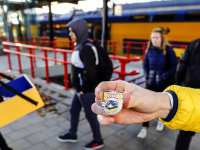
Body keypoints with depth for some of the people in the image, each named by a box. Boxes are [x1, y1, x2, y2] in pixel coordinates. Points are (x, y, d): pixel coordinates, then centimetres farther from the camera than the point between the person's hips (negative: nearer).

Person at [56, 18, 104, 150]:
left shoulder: (86, 48, -24)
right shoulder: (80, 45, 7)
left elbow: (91, 72, -28)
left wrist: (84, 89, -16)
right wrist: (79, 88, 15)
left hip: (87, 90, -10)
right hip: (80, 88, 10)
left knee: (90, 115, 8)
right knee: (74, 110, 23)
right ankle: (72, 135, 46)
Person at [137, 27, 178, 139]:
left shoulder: (168, 50, -13)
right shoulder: (149, 50, -4)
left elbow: (174, 66, -11)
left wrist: (164, 76, -23)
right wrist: (147, 75, -10)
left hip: (164, 83, -2)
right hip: (151, 82, 2)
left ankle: (161, 120, 46)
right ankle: (145, 128, 10)